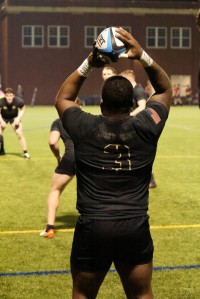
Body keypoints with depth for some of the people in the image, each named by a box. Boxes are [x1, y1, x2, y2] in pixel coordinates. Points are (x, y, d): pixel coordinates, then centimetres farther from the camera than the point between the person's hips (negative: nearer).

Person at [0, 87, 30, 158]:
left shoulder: (18, 101, -30)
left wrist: (18, 118, -18)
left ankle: (25, 152, 2)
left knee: (20, 134, -9)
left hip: (14, 117, 0)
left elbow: (22, 109, -7)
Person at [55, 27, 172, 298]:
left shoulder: (85, 128, -5)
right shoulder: (146, 127, -4)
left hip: (92, 227, -1)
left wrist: (88, 65, 10)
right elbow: (166, 89, 14)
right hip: (135, 227, 1)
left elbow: (62, 99, 17)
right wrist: (143, 56, 6)